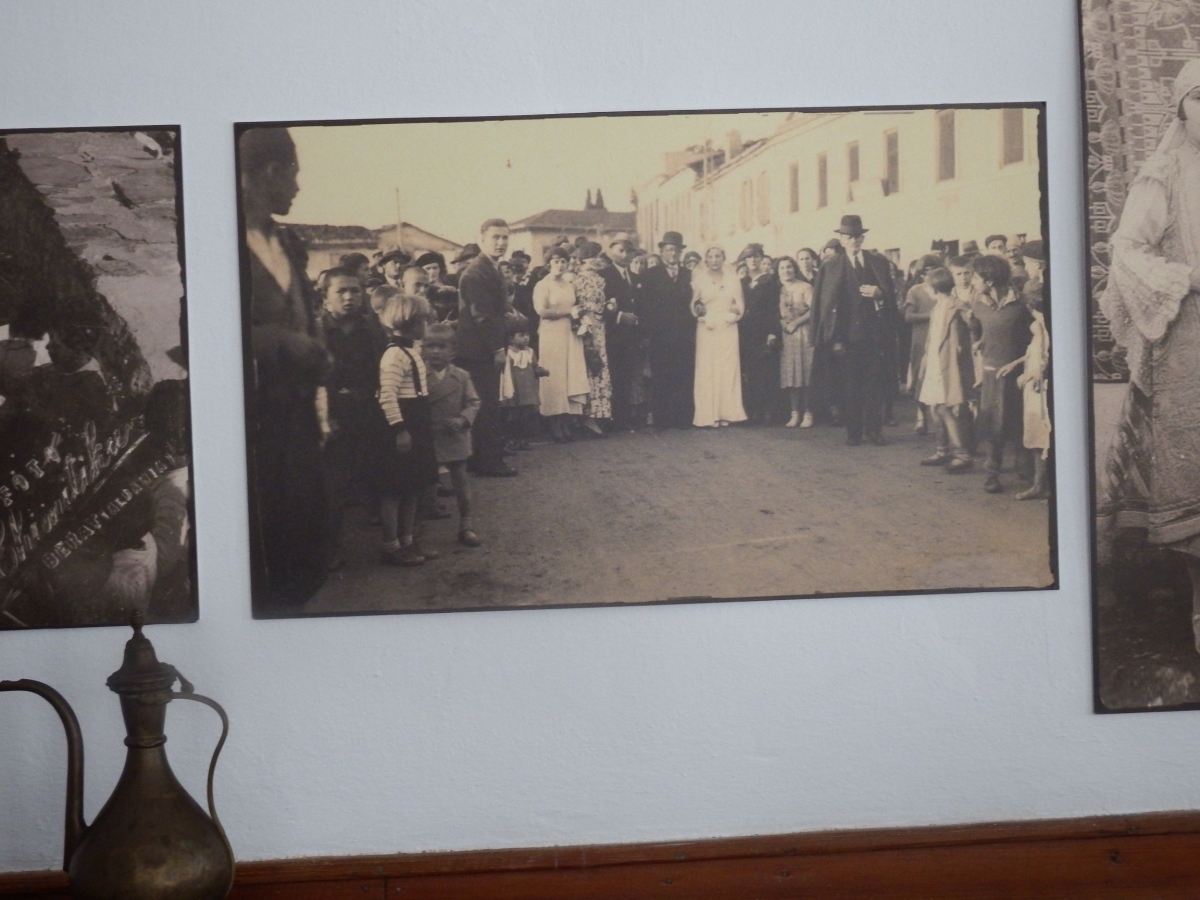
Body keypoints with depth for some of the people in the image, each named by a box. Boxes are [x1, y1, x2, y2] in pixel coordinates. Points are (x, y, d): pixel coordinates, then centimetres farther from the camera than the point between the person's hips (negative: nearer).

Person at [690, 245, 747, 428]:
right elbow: (693, 306, 2)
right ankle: (708, 416, -2)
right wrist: (698, 309, -17)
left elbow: (740, 305, 10)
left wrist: (736, 310, -10)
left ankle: (726, 413, 5)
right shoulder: (699, 278, 4)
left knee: (728, 370, 1)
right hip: (706, 329, -2)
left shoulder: (732, 278, 10)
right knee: (707, 371, -4)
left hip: (728, 329, 2)